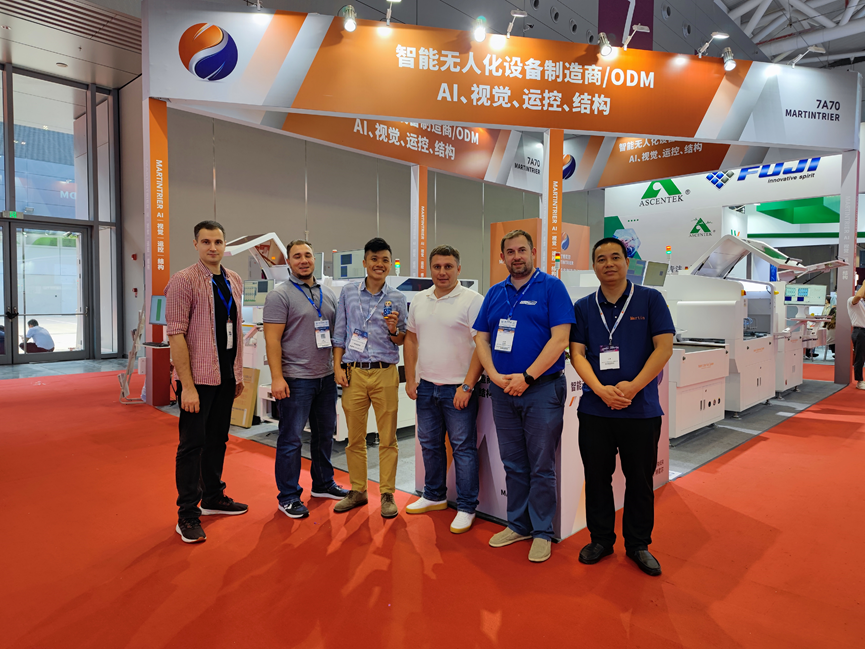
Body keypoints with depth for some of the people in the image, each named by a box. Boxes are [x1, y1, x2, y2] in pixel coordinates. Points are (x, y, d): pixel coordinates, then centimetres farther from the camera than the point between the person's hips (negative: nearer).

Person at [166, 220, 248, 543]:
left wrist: (238, 372, 14)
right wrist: (187, 386, -19)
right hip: (198, 377, -6)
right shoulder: (183, 281, -11)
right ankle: (187, 514, 13)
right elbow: (176, 335, -15)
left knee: (217, 440, 17)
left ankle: (213, 497, 33)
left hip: (226, 375, 7)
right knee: (193, 443, 1)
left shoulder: (234, 281, 10)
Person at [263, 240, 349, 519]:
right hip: (295, 380, -6)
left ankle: (323, 483, 34)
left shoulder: (328, 294, 12)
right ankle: (288, 497, 14)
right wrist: (277, 378, -19)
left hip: (326, 376, 7)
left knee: (325, 433, 17)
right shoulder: (280, 295, -7)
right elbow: (272, 339, -13)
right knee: (291, 439, 1)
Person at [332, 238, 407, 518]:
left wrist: (393, 330, -14)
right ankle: (357, 491, 24)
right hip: (353, 372, 1)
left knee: (387, 439, 3)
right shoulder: (348, 292, 7)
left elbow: (401, 342, 8)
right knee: (355, 438, 9)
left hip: (385, 372, -1)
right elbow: (339, 332, 9)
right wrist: (338, 366, 1)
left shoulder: (397, 298, 5)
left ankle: (387, 494, 16)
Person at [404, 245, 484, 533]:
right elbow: (411, 339, 15)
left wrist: (467, 386, -17)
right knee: (429, 444, 17)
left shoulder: (472, 300, -10)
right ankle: (434, 496, 34)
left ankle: (466, 508, 14)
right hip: (426, 386, 6)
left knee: (463, 447, 2)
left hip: (458, 389, -6)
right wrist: (410, 379, 9)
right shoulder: (420, 300, 9)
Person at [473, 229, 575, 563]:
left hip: (542, 388, -5)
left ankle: (542, 532, 20)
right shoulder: (495, 293, 11)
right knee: (513, 464, 15)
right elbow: (481, 338, 9)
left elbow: (560, 338, -13)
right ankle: (518, 525, 29)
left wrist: (526, 376, -17)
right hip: (503, 391, 5)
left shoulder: (551, 287, -4)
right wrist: (494, 375, -7)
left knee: (542, 467, 5)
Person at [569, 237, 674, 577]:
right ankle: (601, 539, 27)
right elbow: (577, 353, 1)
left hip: (641, 409, -1)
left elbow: (664, 347, -5)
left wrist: (633, 386, -16)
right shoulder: (583, 307, 7)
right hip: (595, 408, 2)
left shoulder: (650, 300, 2)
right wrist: (601, 390, -14)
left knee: (640, 479, 9)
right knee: (597, 477, 10)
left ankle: (638, 544, 26)